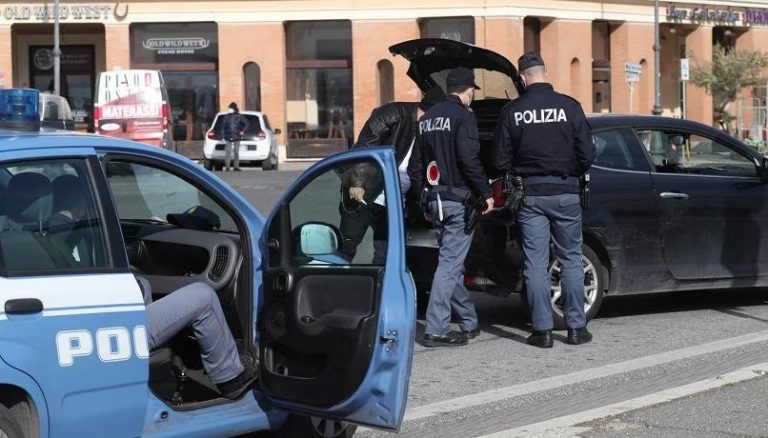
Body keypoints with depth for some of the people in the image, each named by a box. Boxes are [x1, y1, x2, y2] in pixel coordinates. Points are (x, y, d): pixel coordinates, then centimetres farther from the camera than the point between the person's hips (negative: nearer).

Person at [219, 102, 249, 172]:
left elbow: (246, 124, 7)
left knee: (236, 152, 4)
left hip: (237, 137, 0)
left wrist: (243, 131, -4)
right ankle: (227, 167, -5)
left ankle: (236, 167, 9)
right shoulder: (226, 116, 6)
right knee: (228, 151, -6)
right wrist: (223, 136, 4)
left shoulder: (240, 116, 1)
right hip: (228, 137, 0)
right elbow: (223, 126, 8)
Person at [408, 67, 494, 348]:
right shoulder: (463, 117, -9)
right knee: (450, 264, -7)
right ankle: (436, 330, -10)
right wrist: (485, 193, -11)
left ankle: (470, 323, 26)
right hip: (458, 201, -8)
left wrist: (424, 201, 26)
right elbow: (469, 160, -19)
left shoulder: (427, 119, 16)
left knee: (452, 263, 15)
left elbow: (415, 166, 20)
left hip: (434, 200, 8)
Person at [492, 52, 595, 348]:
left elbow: (500, 160, 0)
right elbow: (587, 154, -5)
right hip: (565, 193, 0)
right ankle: (576, 327, 10)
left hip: (530, 194, 0)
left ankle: (542, 330, 5)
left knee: (536, 264, 4)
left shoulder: (512, 112, -3)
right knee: (571, 260, 9)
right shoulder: (569, 107, -5)